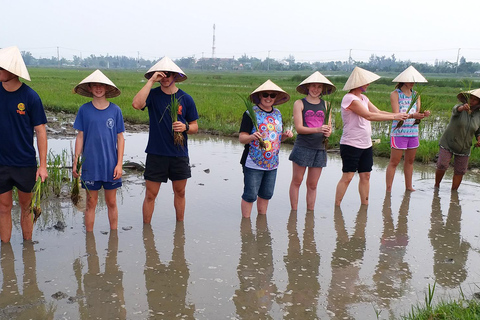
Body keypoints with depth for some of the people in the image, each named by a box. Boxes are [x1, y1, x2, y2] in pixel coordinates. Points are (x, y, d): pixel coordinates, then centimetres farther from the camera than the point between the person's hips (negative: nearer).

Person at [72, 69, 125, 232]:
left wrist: (119, 164, -3)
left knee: (111, 202, 10)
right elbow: (80, 137, 4)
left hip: (110, 164, 0)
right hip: (90, 164, 0)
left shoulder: (115, 110, 0)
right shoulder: (84, 110, 0)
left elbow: (120, 138, 2)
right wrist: (76, 162, 1)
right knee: (91, 203, 8)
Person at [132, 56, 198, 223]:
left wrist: (185, 127, -15)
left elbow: (195, 127, 8)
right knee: (150, 195, 3)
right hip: (156, 153, -2)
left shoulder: (186, 98, 3)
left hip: (179, 154, 2)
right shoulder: (153, 94, -2)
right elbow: (137, 104, -24)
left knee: (180, 193, 14)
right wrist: (151, 81, -20)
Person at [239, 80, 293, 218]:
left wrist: (286, 135, -1)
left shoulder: (277, 113, 11)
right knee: (250, 195, -1)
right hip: (253, 163, -6)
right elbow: (241, 138, -12)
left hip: (272, 163, 6)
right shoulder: (251, 113, -9)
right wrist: (252, 137, -32)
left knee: (266, 194, 16)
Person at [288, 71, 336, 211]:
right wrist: (317, 129, -23)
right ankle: (294, 212, 16)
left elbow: (329, 126, 12)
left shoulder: (325, 105, 12)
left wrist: (328, 132, -12)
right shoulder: (299, 104, 0)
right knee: (296, 181, 4)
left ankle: (310, 213, 18)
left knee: (312, 185, 9)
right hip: (302, 147, -3)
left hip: (319, 148, 3)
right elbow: (299, 128, -9)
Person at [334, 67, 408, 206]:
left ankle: (365, 205, 17)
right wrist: (394, 117, -17)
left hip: (366, 145, 8)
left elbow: (378, 112, 12)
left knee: (365, 176, 9)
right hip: (351, 145, -8)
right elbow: (369, 116, -21)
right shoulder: (349, 98, -15)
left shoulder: (363, 98, 14)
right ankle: (336, 206, 1)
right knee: (347, 177, -7)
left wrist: (400, 115, 0)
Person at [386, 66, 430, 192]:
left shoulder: (416, 95, 13)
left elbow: (418, 112, 4)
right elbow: (396, 114, -15)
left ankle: (408, 186, 25)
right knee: (394, 162, -4)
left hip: (413, 132, 6)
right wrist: (412, 115, -30)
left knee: (410, 161, 13)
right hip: (399, 132, -6)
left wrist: (424, 114, -20)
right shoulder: (395, 94, -5)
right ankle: (388, 189, 1)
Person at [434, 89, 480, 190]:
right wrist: (463, 107, -63)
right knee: (442, 166, -12)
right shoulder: (459, 107, -14)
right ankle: (436, 185, 13)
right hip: (448, 143, -3)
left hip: (464, 148, 3)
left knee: (460, 171, 5)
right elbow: (456, 109, -40)